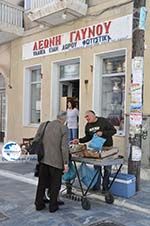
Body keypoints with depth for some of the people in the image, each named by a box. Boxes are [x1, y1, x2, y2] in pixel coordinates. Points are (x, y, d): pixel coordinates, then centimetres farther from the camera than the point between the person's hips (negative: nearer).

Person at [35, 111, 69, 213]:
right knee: (55, 184, 12)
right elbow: (64, 147, -13)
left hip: (43, 159, 4)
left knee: (42, 182, 18)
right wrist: (66, 163, -9)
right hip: (56, 160, -4)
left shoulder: (43, 125, 5)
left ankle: (39, 204, 27)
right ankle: (53, 206, 19)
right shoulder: (64, 128, -7)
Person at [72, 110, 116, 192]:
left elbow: (113, 130, -12)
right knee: (97, 167, 9)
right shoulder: (88, 126, 7)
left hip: (107, 148, -4)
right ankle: (96, 186, 21)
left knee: (107, 168, 4)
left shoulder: (103, 121, -11)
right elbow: (88, 137, 15)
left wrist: (102, 133, -22)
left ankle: (105, 187, 17)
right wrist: (79, 140, 1)